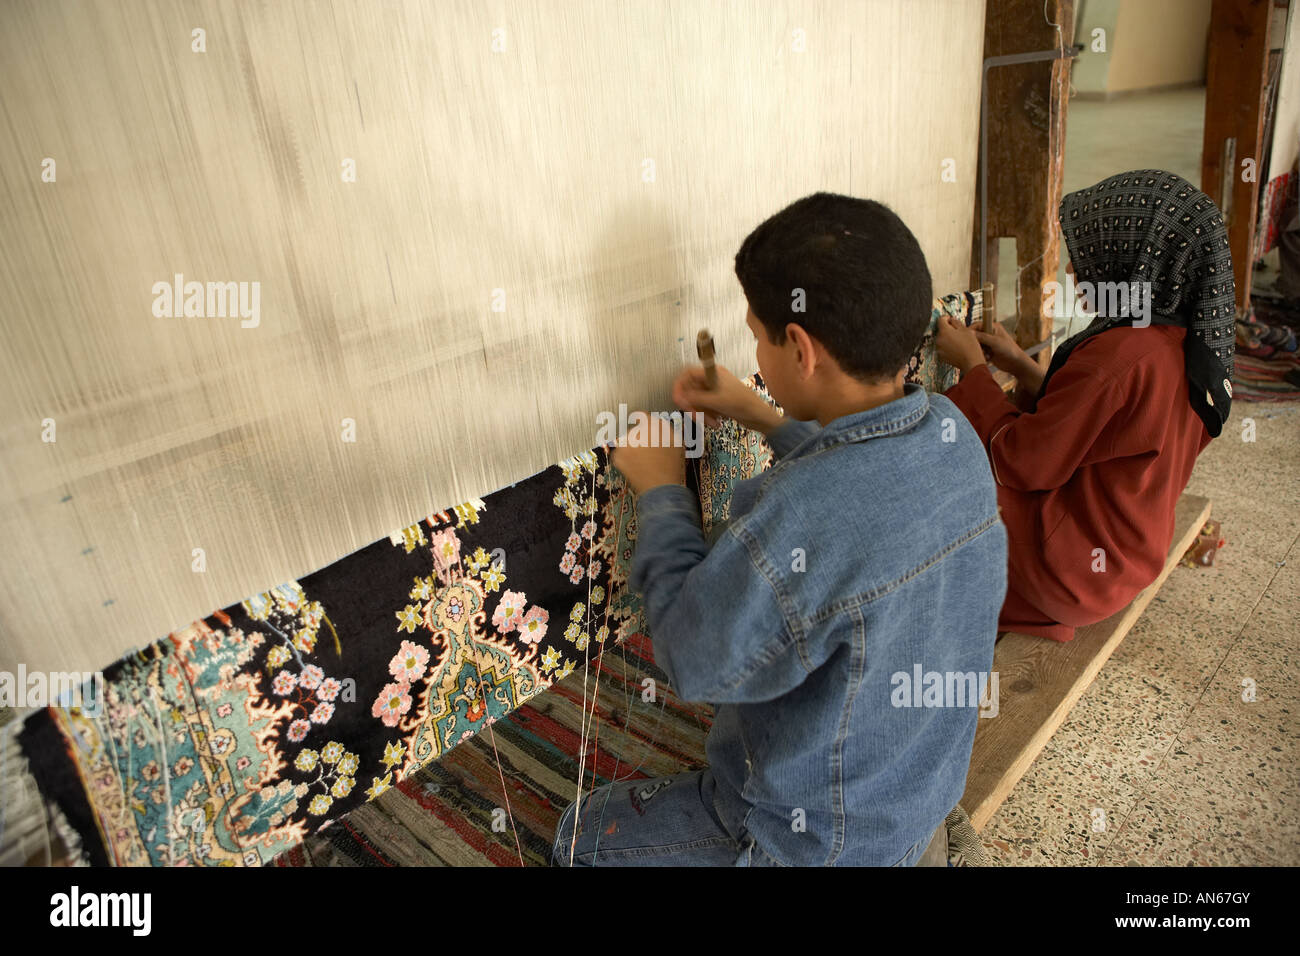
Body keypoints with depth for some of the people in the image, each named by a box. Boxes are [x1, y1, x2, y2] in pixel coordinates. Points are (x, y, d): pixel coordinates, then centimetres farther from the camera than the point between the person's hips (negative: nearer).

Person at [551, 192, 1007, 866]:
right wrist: (764, 418, 8)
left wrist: (661, 492, -13)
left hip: (825, 839, -7)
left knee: (582, 836, 13)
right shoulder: (953, 434, -15)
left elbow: (693, 662, -24)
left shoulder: (802, 520, -41)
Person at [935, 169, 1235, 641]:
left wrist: (973, 367, -10)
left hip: (1075, 570, -9)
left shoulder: (1119, 355, -29)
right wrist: (1020, 364, 9)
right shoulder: (1183, 345, 0)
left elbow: (1022, 463, -21)